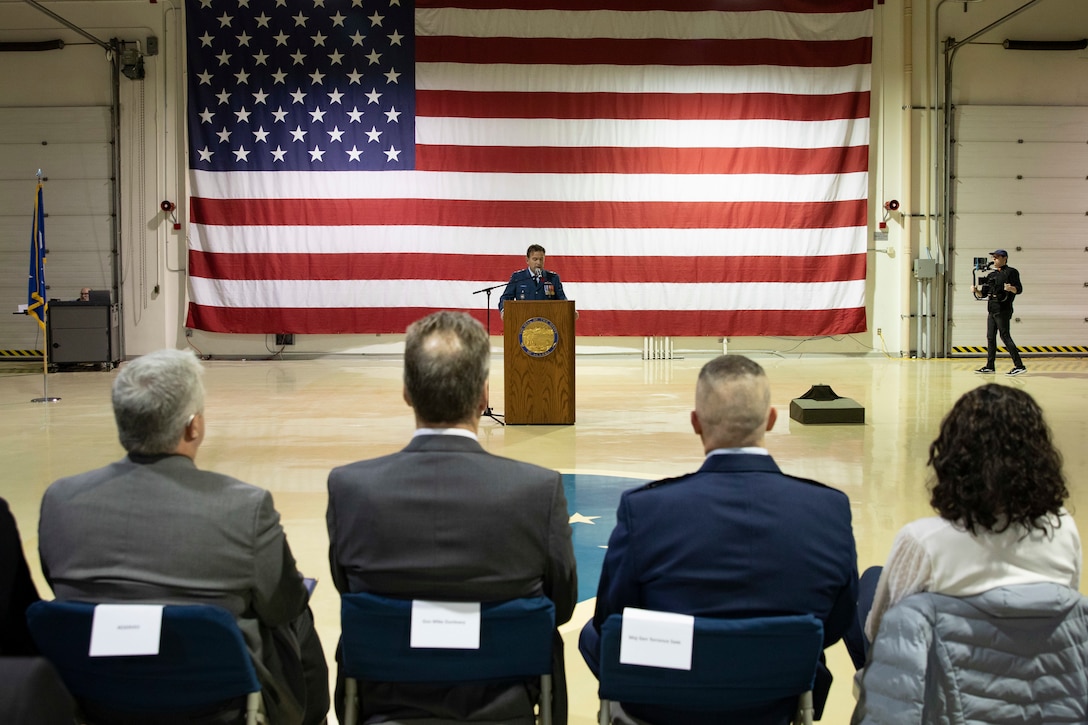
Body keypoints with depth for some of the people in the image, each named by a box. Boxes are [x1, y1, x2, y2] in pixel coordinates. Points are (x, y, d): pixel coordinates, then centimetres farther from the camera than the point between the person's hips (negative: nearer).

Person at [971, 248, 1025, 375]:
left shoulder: (1011, 272, -2)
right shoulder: (991, 275, 18)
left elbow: (1019, 289, -11)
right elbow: (982, 293, 19)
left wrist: (1011, 288, -32)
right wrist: (976, 290, -1)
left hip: (1003, 309, -8)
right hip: (992, 310, 8)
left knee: (1005, 336, -11)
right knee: (990, 337, 8)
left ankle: (1019, 366, -11)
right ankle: (990, 365, 15)